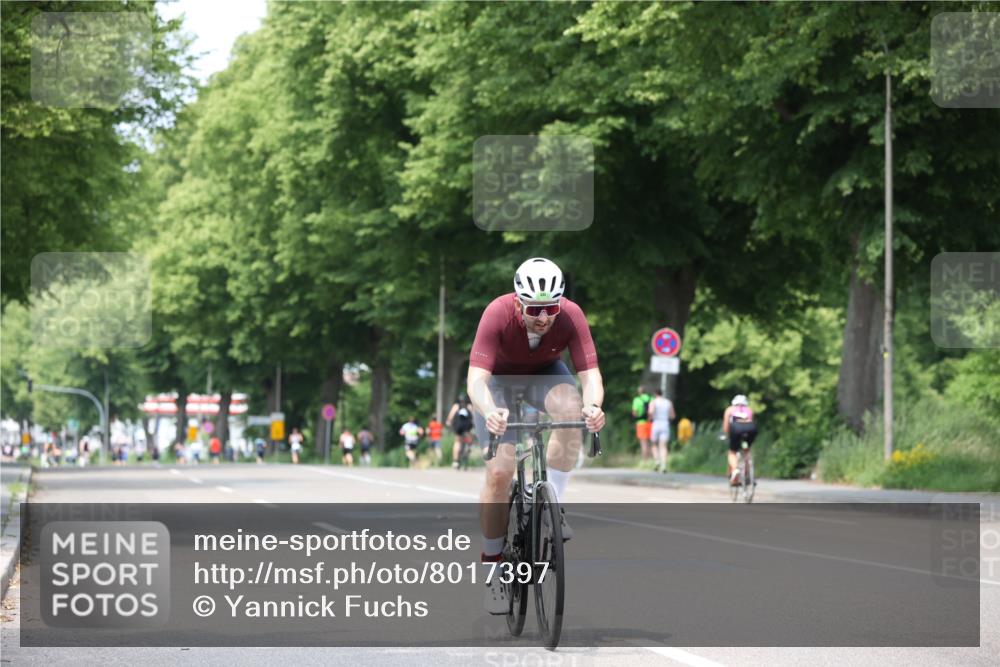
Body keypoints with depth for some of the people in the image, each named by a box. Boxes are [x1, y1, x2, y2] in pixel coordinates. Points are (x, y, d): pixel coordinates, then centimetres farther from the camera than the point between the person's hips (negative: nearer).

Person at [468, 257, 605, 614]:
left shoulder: (571, 315, -29)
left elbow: (589, 372, -33)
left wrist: (593, 405, -56)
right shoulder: (497, 314, -34)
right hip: (498, 378, -2)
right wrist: (489, 411, -62)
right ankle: (493, 565, 2)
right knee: (499, 473, -15)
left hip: (545, 374, 2)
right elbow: (476, 377, -41)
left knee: (572, 409, -34)